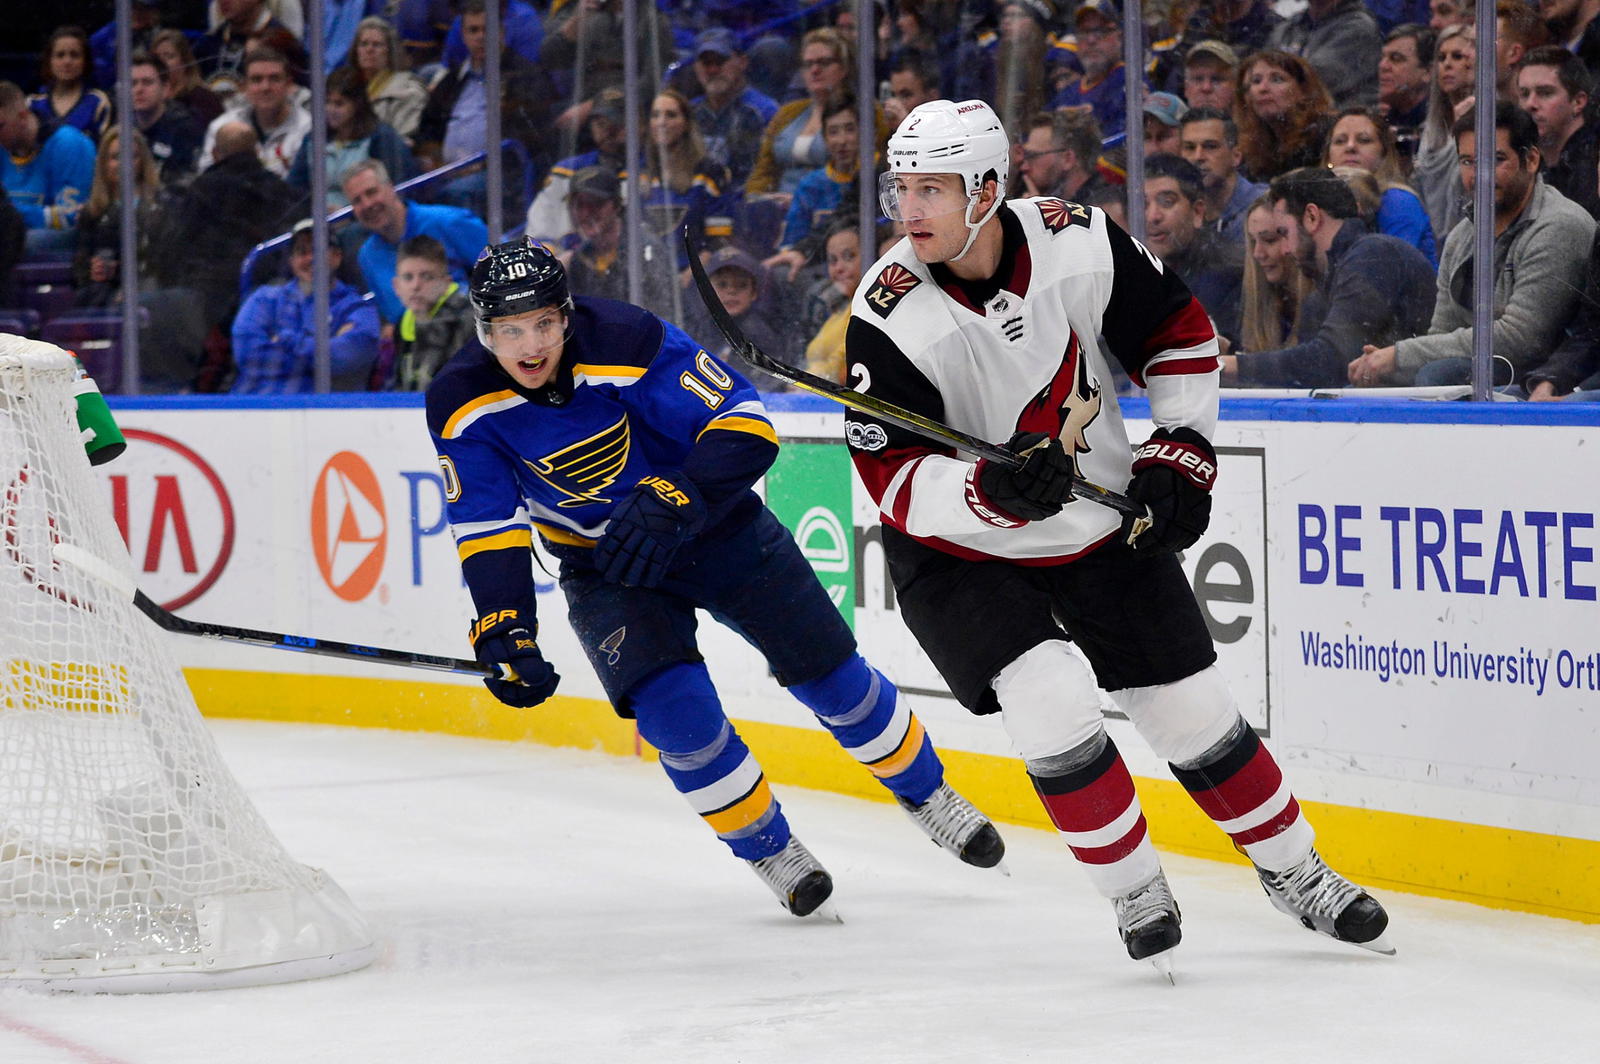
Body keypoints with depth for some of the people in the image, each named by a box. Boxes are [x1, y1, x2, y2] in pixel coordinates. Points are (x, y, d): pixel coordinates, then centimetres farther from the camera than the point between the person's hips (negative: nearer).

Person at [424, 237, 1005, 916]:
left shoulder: (628, 343, -29)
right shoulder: (464, 405, -19)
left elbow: (743, 428, -30)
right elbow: (486, 527, -17)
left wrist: (673, 502, -44)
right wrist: (502, 629, -30)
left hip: (714, 527, -1)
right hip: (603, 566, 1)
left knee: (831, 674, 3)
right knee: (675, 709, -20)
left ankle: (926, 792, 29)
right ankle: (768, 849, 4)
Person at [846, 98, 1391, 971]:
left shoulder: (1075, 243, -17)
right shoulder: (891, 316, -23)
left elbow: (1179, 333, 1)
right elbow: (895, 480, -23)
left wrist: (1180, 456, -5)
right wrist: (992, 492, -40)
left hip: (1103, 524, 3)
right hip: (960, 551, -2)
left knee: (1193, 708, 7)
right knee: (1053, 703, -23)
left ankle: (1295, 873, 28)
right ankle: (1135, 893, -3)